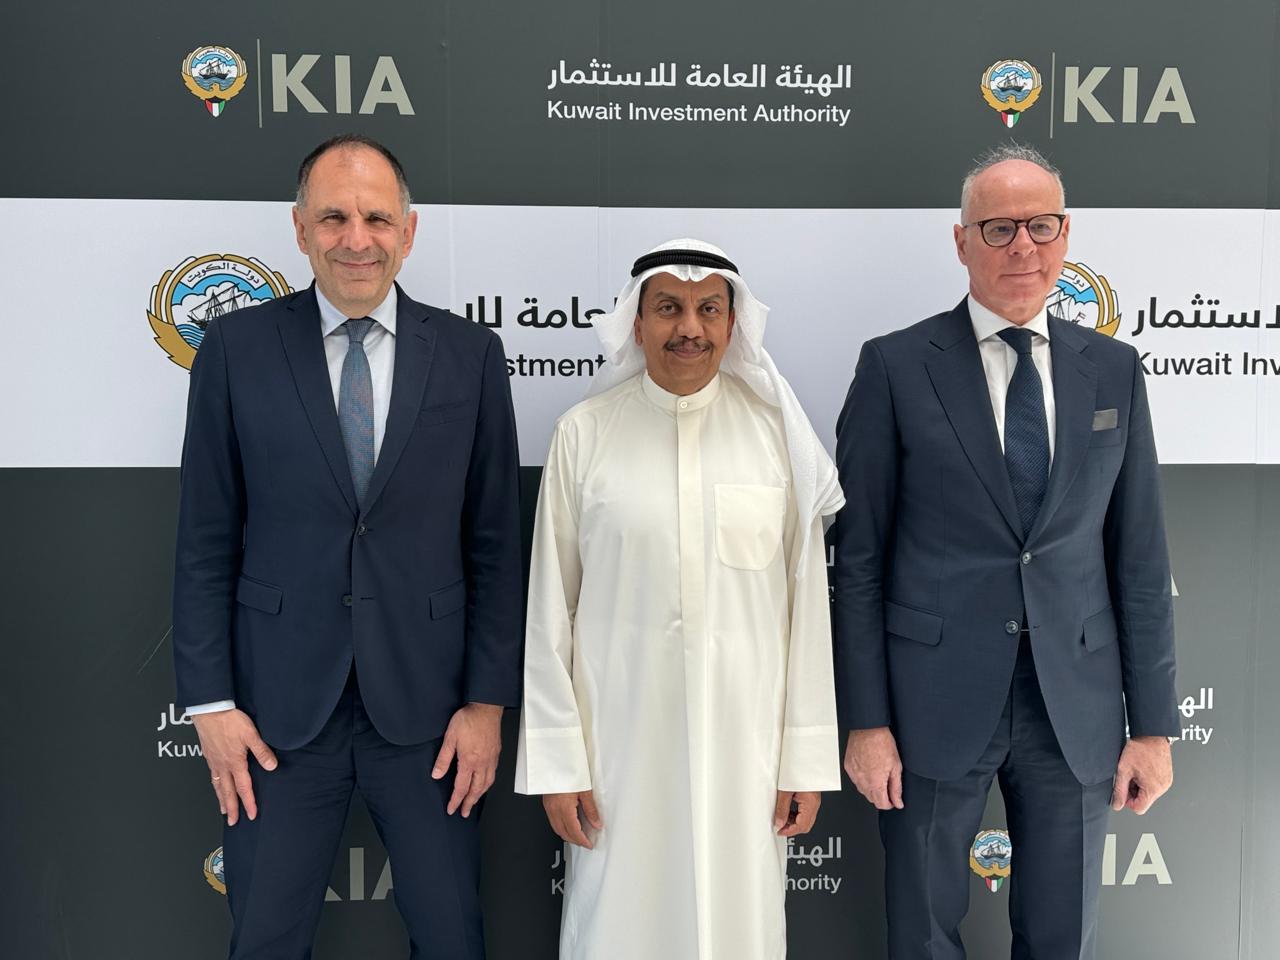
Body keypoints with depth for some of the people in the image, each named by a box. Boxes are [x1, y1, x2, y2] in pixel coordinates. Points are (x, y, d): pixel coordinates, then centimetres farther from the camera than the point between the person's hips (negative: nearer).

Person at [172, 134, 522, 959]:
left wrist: (488, 701, -1)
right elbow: (206, 541, 1)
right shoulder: (237, 348, -1)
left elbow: (494, 544, 1)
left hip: (427, 703, 1)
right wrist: (210, 700, -2)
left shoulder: (470, 355, -1)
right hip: (280, 704, 0)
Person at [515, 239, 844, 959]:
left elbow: (808, 602, 1)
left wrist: (806, 759, 1)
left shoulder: (776, 431, -1)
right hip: (622, 740, 0)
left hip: (745, 740, 1)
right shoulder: (585, 433, -2)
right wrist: (557, 762, -1)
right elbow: (550, 608, 0)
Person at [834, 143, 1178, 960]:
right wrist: (866, 720, -7)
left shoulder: (1113, 370, 5)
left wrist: (1154, 724, 4)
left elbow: (1139, 556, 6)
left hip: (1076, 707, 3)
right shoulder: (896, 367, -5)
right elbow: (858, 556, -5)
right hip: (935, 702, -2)